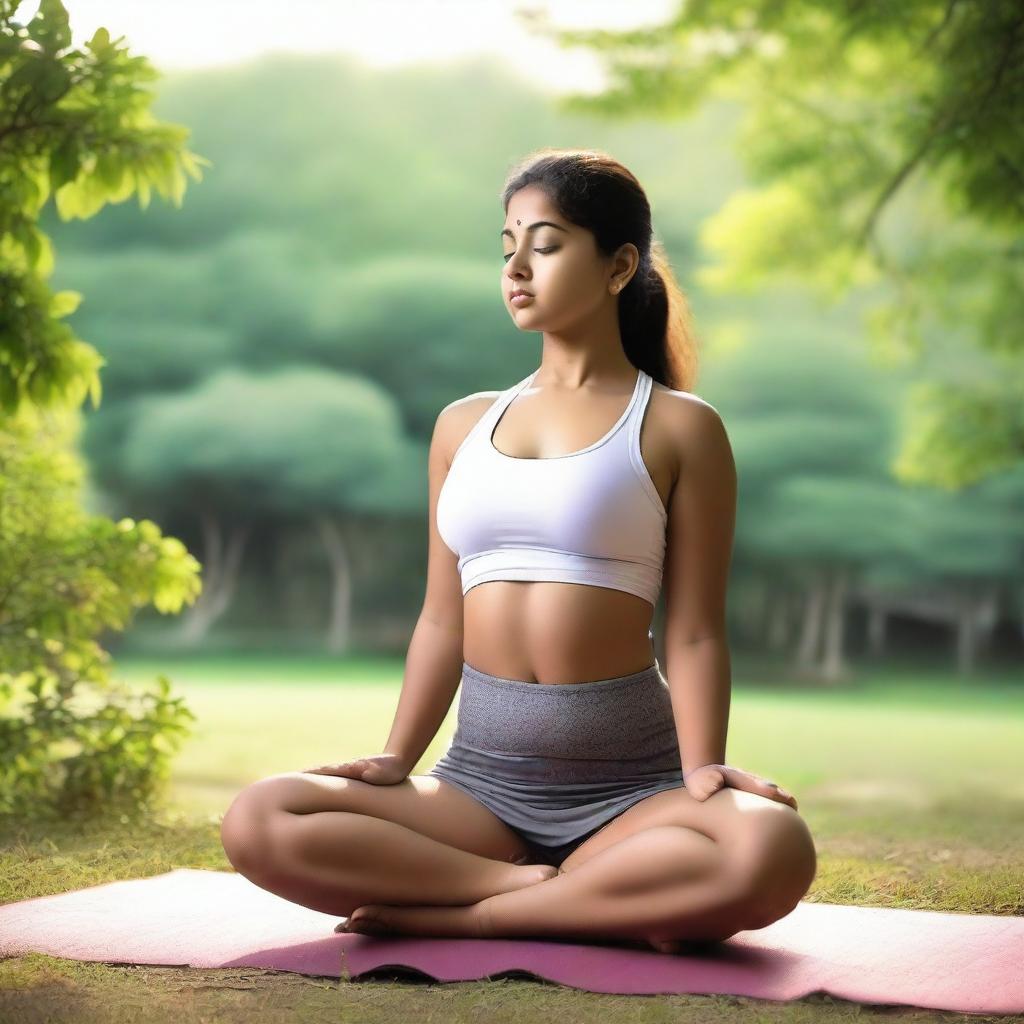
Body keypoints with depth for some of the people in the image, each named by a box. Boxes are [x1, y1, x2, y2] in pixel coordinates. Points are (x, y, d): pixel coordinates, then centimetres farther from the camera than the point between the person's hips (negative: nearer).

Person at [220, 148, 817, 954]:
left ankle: (458, 914, -19)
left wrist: (703, 777, -18)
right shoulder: (464, 426, 15)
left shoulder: (679, 428, 3)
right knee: (259, 824, -22)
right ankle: (612, 904, -17)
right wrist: (396, 761, 0)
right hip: (482, 778, 4)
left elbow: (693, 632, -3)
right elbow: (443, 618, 13)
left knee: (771, 851, -36)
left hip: (627, 786, -3)